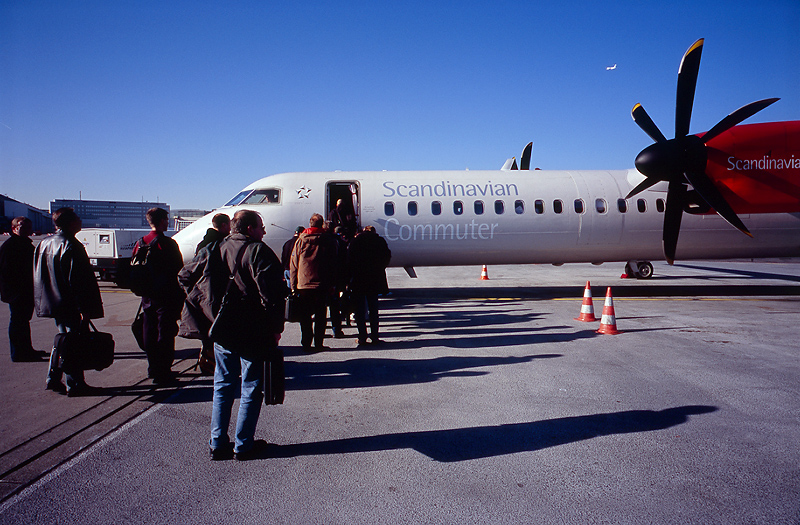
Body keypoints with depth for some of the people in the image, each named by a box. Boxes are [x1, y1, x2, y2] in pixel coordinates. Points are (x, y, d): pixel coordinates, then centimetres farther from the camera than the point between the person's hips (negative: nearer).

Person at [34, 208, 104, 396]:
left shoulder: (44, 244, 10)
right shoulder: (71, 246, -18)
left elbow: (38, 277, 16)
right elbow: (77, 280, -21)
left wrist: (43, 302, 22)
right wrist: (84, 308, -19)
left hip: (53, 303, 9)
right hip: (71, 306, -9)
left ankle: (53, 379, 24)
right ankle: (75, 385, 5)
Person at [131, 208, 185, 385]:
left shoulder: (140, 243, 5)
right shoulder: (168, 244, -14)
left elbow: (132, 270, 11)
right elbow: (178, 271, -13)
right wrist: (180, 297, -5)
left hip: (147, 296, 7)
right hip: (166, 297, -7)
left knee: (150, 333, 15)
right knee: (165, 334, -1)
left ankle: (153, 369, 26)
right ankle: (163, 372, 1)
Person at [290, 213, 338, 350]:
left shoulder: (301, 240, 2)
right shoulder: (329, 240, 1)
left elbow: (293, 265, 2)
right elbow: (333, 265, 2)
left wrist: (293, 285, 7)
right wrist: (331, 284, 8)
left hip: (303, 285, 1)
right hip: (322, 286, 0)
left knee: (305, 316, 8)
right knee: (320, 315, 7)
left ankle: (306, 343, 8)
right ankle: (319, 343, 6)